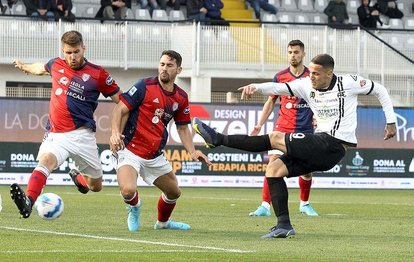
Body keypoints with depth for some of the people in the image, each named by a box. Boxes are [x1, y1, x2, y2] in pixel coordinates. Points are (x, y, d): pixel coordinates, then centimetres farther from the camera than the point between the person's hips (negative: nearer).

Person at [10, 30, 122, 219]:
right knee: (46, 160, -33)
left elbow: (122, 101, 4)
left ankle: (78, 176, 48)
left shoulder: (98, 74, -2)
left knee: (95, 186, 12)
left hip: (81, 135, 0)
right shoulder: (56, 65, 7)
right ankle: (28, 201, -54)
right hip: (55, 135, 0)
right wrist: (25, 67, 52)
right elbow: (40, 68, 32)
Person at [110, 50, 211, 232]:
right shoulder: (144, 86, -12)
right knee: (128, 190, -29)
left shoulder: (181, 97, 6)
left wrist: (192, 152, -1)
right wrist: (115, 132, -29)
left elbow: (183, 128, 15)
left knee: (174, 192, 17)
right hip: (130, 150, -6)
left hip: (155, 155, 6)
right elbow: (120, 109, -11)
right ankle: (135, 207, 10)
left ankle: (163, 222, 49)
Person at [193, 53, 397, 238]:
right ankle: (284, 226, -5)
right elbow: (279, 88, -3)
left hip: (333, 147, -7)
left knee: (276, 138, -13)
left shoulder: (348, 83, -5)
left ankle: (218, 139, -8)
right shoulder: (307, 85, 8)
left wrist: (391, 121, 6)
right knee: (273, 169, -2)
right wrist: (256, 87, -23)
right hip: (320, 146, 7)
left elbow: (379, 90, 8)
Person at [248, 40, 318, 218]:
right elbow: (271, 101, 12)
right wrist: (259, 125, 6)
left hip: (305, 129, 0)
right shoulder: (280, 76, 4)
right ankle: (265, 206, -13)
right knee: (273, 164, -13)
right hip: (282, 128, 0)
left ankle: (304, 204, 27)